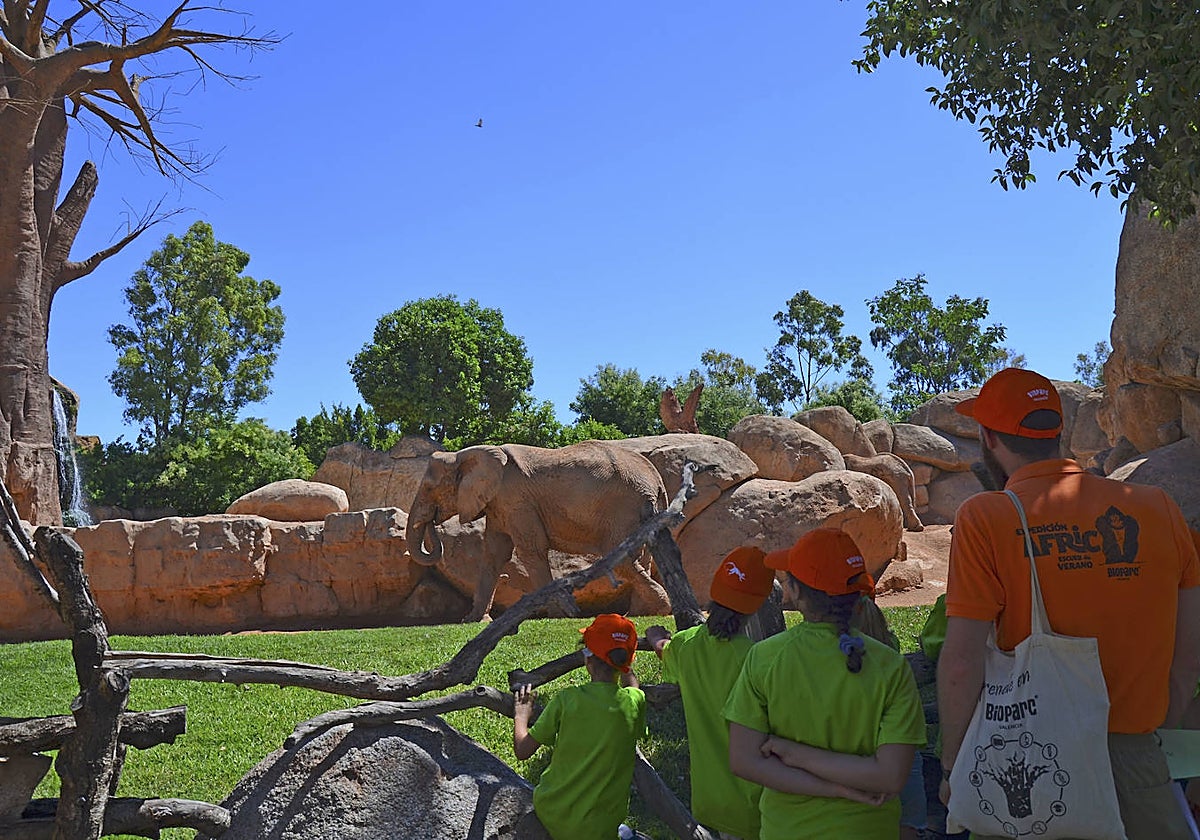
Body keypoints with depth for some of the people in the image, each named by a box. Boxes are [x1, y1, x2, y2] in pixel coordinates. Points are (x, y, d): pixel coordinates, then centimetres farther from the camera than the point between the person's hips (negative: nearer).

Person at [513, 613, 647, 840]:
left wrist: (521, 716, 10)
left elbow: (523, 751, -7)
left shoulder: (567, 699, -14)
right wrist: (625, 669, 33)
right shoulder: (634, 702, -10)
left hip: (550, 814, 0)